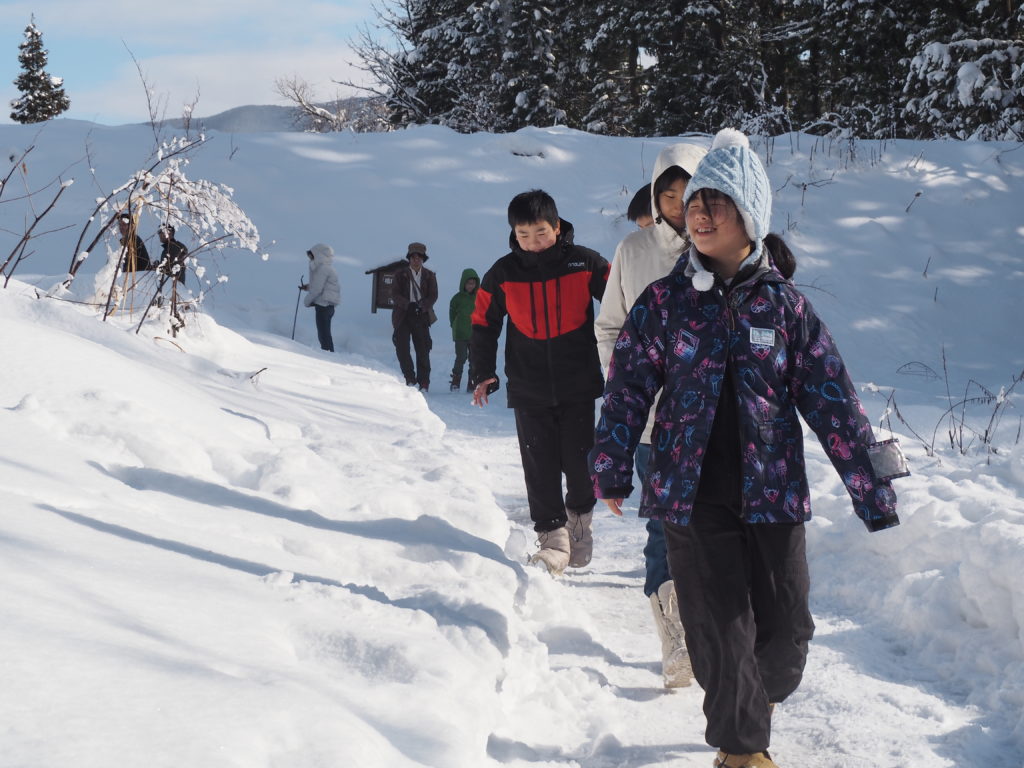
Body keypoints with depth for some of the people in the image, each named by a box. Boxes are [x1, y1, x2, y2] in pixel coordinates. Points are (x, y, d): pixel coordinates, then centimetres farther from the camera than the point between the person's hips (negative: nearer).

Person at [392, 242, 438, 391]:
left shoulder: (430, 276, 11)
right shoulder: (400, 275, 10)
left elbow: (433, 296, 3)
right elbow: (396, 295, -1)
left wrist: (422, 306, -16)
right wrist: (409, 305, -18)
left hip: (421, 317, 0)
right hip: (403, 316, 0)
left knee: (423, 349, -4)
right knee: (402, 347, -9)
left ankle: (424, 383, 1)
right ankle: (410, 379, 1)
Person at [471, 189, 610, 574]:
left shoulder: (585, 263, -4)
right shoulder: (503, 273, 0)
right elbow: (483, 324, 11)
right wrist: (483, 373, 8)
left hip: (579, 385, -1)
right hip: (528, 389, 1)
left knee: (579, 460, 1)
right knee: (540, 466, -4)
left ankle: (580, 519, 26)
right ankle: (553, 538, 1)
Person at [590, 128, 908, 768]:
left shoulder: (784, 304, 0)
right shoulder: (663, 301, 0)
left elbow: (834, 401, 1)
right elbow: (628, 387, 4)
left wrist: (874, 490, 0)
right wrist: (613, 470, 0)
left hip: (773, 493, 1)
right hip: (692, 494, -1)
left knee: (788, 629, 5)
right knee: (720, 628, 1)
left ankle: (752, 700, 36)